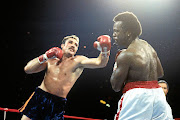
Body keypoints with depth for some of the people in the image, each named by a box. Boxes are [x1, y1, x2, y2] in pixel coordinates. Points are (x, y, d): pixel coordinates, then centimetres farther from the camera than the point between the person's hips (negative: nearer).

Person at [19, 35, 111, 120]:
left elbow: (100, 63, -13)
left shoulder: (78, 61, 3)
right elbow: (27, 69, 7)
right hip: (39, 98, 2)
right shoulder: (51, 59, 12)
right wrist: (44, 57, -4)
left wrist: (105, 50, -33)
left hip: (57, 103, -2)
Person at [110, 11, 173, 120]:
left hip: (138, 96, -8)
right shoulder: (148, 46, 13)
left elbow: (116, 87, -8)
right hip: (157, 93, 8)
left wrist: (116, 67, 7)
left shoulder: (125, 55, -12)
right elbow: (160, 73, 23)